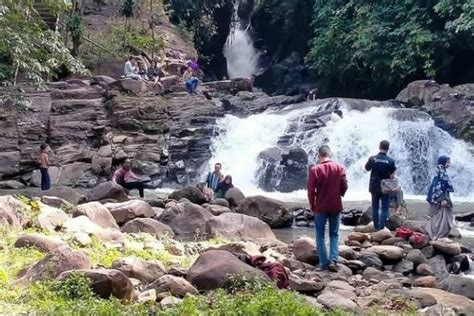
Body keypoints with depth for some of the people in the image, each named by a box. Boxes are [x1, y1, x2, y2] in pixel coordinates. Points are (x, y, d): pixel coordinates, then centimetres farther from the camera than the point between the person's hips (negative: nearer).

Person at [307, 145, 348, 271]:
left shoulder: (314, 170, -10)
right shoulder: (339, 168, -4)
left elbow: (311, 190, -8)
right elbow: (344, 186, -2)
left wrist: (312, 204, 7)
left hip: (320, 207, -2)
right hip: (336, 206, 2)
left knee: (320, 236, 9)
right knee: (334, 234, 13)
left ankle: (324, 263, 7)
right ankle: (333, 260, -2)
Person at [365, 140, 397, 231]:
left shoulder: (372, 158, -9)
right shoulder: (391, 161, -13)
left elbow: (367, 168, 7)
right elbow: (392, 175, -6)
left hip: (374, 187, 2)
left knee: (375, 208, 13)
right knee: (385, 209, 6)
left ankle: (376, 227, 18)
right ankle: (382, 227, 0)